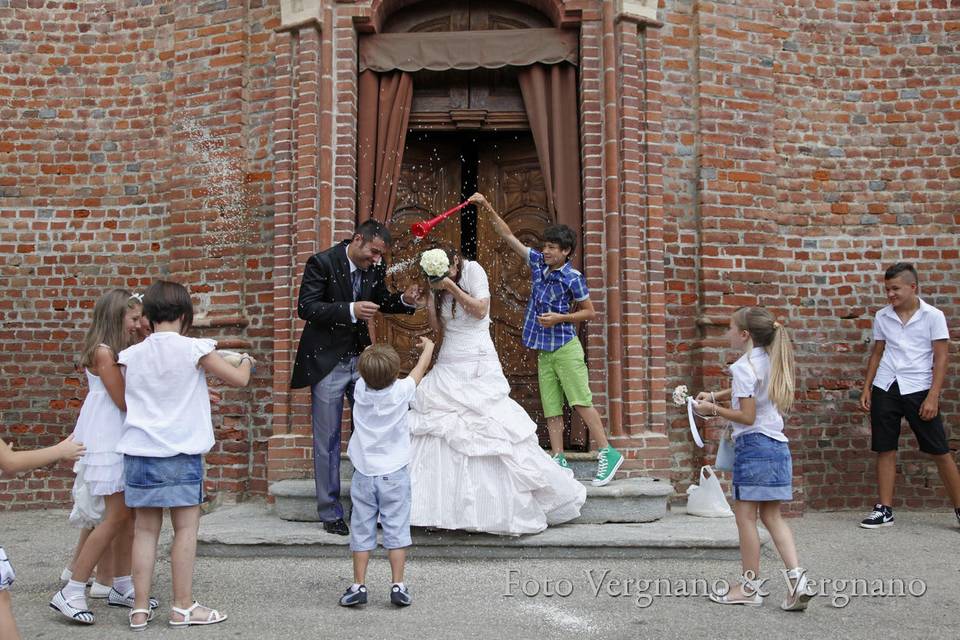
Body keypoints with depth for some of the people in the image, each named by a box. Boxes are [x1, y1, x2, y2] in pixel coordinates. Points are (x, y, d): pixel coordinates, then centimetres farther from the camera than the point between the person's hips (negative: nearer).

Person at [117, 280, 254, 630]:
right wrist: (246, 361, 20)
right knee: (186, 527, 5)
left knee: (145, 529, 9)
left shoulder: (131, 355, 4)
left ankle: (140, 609, 14)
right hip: (181, 454, -4)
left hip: (139, 452, 4)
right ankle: (183, 607, 11)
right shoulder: (193, 349, -8)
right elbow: (238, 379, -2)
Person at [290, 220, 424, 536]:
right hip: (328, 363, -5)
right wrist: (350, 310, -30)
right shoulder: (322, 262, -15)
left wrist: (405, 300, -6)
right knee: (327, 440, 4)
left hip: (361, 360, 5)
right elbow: (306, 308, -20)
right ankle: (331, 513, 16)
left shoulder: (375, 267, 0)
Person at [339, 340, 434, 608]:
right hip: (393, 474, -2)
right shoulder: (401, 391, -11)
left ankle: (358, 586, 8)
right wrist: (428, 347, 27)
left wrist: (369, 355, 37)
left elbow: (366, 374, 18)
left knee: (362, 531, 7)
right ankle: (398, 586, 3)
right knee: (396, 530, 3)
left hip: (363, 473, 2)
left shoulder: (360, 390, -7)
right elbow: (420, 368, 8)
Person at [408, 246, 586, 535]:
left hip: (477, 366, -6)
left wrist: (451, 286, -14)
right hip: (447, 367, 6)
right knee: (438, 432, -2)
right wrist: (431, 293, -1)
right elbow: (437, 328, 7)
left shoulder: (472, 270, -2)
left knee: (489, 431, -8)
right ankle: (441, 506, 5)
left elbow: (480, 310, -11)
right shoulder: (439, 285, 12)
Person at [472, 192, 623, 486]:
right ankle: (559, 462, 9)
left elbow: (589, 311, -3)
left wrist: (560, 318, -15)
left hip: (565, 347, -6)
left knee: (581, 402, -8)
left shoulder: (573, 277, -10)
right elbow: (508, 236, 8)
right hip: (543, 349, 6)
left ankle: (608, 454, 0)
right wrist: (488, 209, 0)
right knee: (551, 409, 5)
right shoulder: (538, 262, 5)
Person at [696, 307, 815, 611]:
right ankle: (796, 576, 1)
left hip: (753, 444, -9)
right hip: (777, 445, 9)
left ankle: (750, 586, 9)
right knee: (771, 515, 12)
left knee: (745, 515, 1)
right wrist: (715, 395, 24)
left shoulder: (744, 366, -13)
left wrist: (714, 410, -5)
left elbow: (747, 416, -16)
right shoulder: (769, 361, 13)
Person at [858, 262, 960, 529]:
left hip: (918, 389, -3)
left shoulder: (933, 316, -4)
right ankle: (885, 510, 12)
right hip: (885, 388, 3)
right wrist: (866, 388, 8)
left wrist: (933, 396, -13)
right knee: (884, 449, 5)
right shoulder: (882, 317, 6)